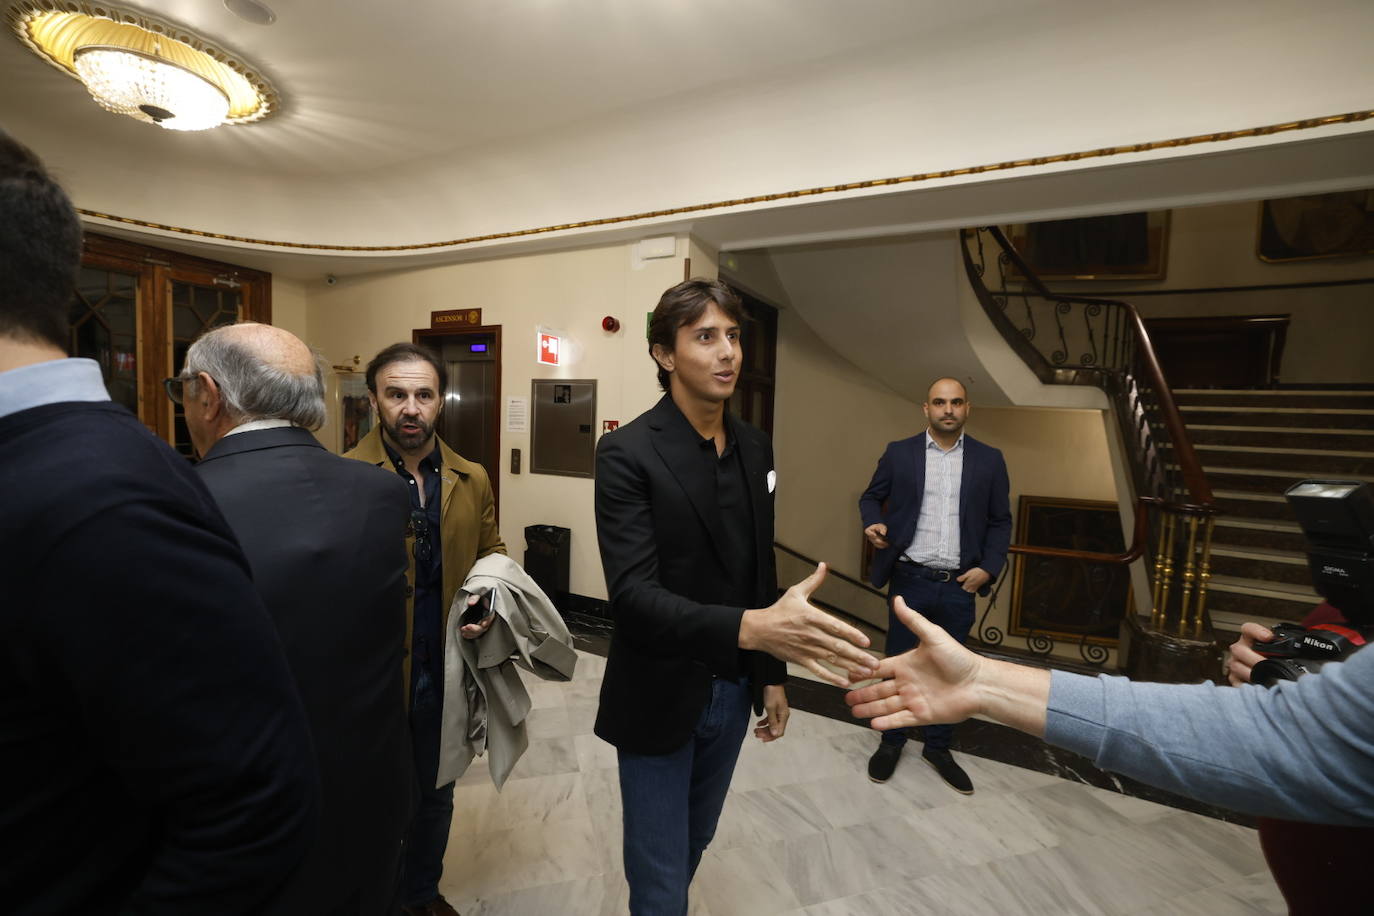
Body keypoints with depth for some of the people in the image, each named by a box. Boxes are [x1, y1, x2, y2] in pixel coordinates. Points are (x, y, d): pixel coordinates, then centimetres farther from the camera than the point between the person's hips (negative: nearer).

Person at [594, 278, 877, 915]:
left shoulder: (755, 449, 0)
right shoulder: (627, 453, -19)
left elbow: (760, 573, 7)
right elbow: (633, 595, -27)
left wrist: (772, 675, 10)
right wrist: (751, 627, -41)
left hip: (732, 693, 6)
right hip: (659, 700, -5)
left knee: (694, 847, 27)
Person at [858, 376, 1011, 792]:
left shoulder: (989, 459, 3)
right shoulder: (899, 453, 0)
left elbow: (1000, 522, 6)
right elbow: (871, 497, 8)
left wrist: (988, 568, -6)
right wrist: (874, 523, -13)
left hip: (959, 586, 2)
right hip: (910, 580, -1)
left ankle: (938, 747, 33)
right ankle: (891, 741, 30)